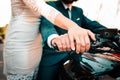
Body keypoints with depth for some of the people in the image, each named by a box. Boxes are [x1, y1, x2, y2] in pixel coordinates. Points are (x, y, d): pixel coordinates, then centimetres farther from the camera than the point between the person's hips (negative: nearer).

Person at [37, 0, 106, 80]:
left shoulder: (78, 11, 16)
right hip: (52, 57, -4)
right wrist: (54, 38, -47)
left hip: (74, 58, 5)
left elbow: (91, 24, 5)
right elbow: (46, 24, -24)